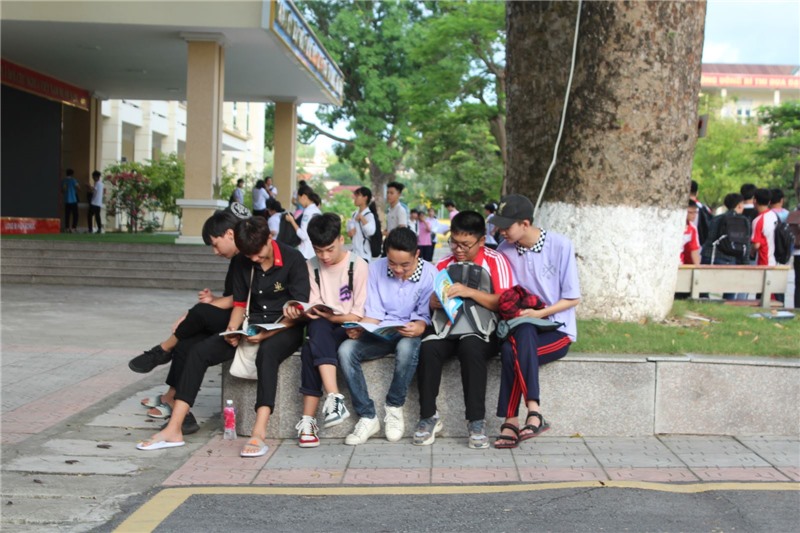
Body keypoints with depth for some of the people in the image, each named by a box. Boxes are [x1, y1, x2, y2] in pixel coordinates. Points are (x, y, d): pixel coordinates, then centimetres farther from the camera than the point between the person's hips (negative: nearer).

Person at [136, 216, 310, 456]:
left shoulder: (293, 259, -11)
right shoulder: (241, 262, 5)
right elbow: (239, 303, 11)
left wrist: (268, 333, -27)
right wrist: (232, 329, -10)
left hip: (285, 328, -5)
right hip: (252, 326, 6)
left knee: (267, 352, -40)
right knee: (199, 351, -14)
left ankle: (259, 433, -48)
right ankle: (173, 430, -15)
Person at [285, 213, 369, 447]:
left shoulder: (358, 265, -4)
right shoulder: (311, 267, 10)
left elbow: (359, 315, -7)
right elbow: (315, 307, 4)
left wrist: (330, 316, -21)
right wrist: (301, 312, -17)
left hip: (349, 331, -3)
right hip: (323, 331, 3)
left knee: (310, 350, -32)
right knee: (317, 326, -34)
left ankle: (308, 420, -32)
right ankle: (334, 398, -43)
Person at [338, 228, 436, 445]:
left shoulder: (429, 274, -9)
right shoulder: (376, 268, 1)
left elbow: (425, 315, -6)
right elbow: (373, 312, 2)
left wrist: (419, 327, -30)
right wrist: (359, 329, -18)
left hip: (409, 334, -3)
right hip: (380, 335, 3)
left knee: (407, 347, -40)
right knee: (346, 350, -26)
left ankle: (394, 408, -16)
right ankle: (367, 417, -19)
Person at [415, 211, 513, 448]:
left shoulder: (496, 261, 5)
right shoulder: (444, 264, 18)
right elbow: (432, 302, 18)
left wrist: (470, 292, -15)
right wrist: (434, 302, -7)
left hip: (480, 330, -3)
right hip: (446, 326, 3)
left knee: (471, 348, -37)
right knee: (428, 348, -29)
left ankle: (477, 421, -28)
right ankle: (428, 417, -17)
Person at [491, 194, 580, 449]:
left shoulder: (560, 245, -8)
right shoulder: (504, 250, 2)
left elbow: (573, 298, -5)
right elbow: (500, 297, 11)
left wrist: (539, 313, -17)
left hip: (557, 330, -3)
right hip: (520, 329, 3)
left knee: (512, 350, -33)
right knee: (522, 333, -35)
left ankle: (512, 422, -32)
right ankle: (533, 412, -35)